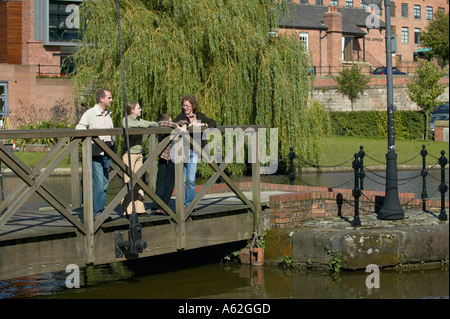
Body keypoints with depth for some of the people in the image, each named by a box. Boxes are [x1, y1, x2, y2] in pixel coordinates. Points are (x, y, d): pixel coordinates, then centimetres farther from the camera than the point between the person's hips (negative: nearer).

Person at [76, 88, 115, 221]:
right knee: (98, 183, -11)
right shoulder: (90, 113, -6)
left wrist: (113, 145, 18)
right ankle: (96, 213, -4)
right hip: (95, 154, -7)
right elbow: (79, 128, -12)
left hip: (107, 154, 7)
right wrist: (90, 131, -30)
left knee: (104, 184, 9)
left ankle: (101, 211, 16)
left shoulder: (108, 114, 17)